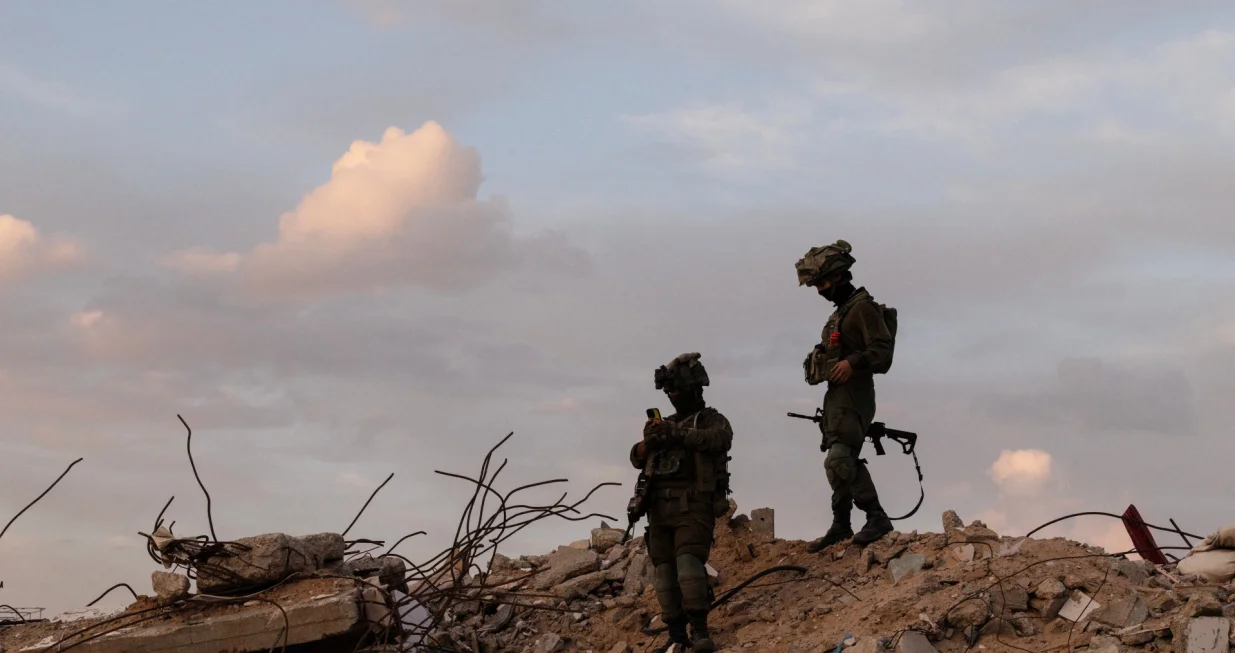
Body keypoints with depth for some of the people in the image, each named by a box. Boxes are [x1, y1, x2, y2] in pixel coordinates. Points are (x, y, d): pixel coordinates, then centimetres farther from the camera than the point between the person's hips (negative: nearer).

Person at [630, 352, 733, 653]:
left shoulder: (711, 419, 7)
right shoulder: (666, 423, 24)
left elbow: (719, 439, -17)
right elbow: (637, 458, 17)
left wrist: (677, 434, -25)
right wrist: (649, 441, -6)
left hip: (693, 506, -6)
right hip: (660, 507, 6)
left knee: (688, 563, -22)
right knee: (664, 571, 1)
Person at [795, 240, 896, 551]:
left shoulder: (862, 307, -10)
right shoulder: (840, 312, 20)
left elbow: (882, 351, -18)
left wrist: (853, 362, -30)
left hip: (853, 395, -10)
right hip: (836, 396, 10)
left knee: (840, 460, -21)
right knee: (838, 461, 13)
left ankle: (877, 517, -18)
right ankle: (841, 526, 20)